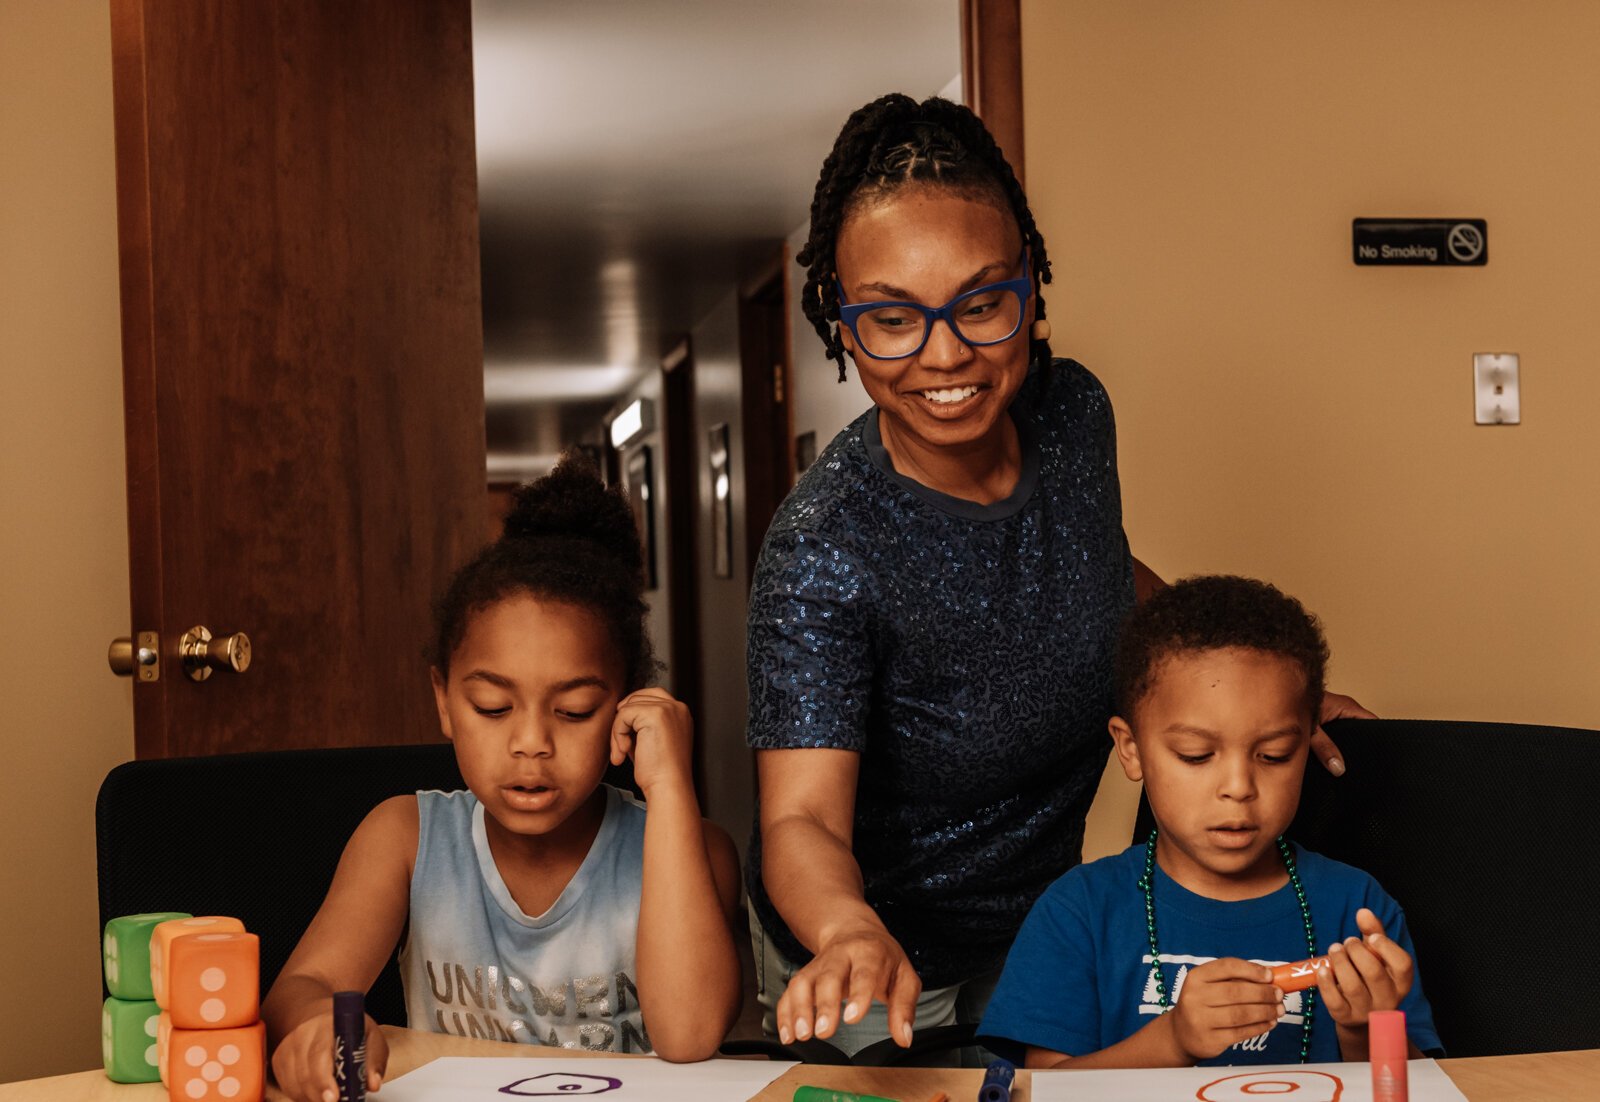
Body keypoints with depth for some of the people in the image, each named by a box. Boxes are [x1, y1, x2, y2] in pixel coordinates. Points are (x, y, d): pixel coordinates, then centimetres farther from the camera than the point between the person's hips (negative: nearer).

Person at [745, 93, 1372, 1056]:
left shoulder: (1074, 412, -12)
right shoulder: (825, 551, -31)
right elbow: (801, 818, -38)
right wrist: (853, 937, -58)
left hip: (1037, 916, 6)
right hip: (870, 951, -6)